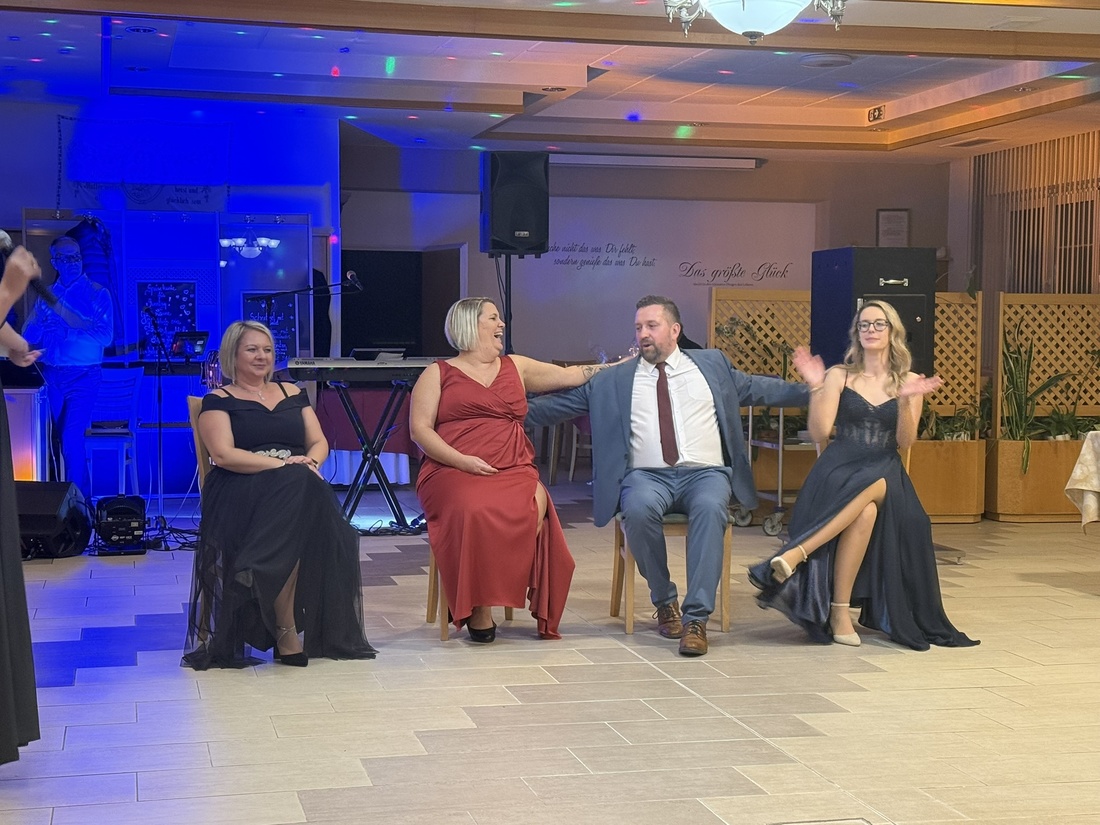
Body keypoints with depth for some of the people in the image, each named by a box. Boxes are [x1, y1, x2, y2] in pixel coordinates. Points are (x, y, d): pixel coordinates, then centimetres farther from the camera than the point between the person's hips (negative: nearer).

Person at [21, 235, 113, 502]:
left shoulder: (97, 294, 1)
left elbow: (104, 337, -10)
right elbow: (28, 335, 6)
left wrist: (66, 333, -17)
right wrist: (45, 324, -14)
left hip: (83, 375, -4)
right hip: (51, 375, 5)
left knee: (72, 436, -15)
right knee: (57, 437, 6)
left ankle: (78, 498, -6)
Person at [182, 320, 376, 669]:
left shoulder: (292, 393, 24)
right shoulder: (219, 401, 9)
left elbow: (319, 442, 18)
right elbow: (224, 454, -6)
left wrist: (311, 462, -6)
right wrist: (283, 464, -15)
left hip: (300, 489, 4)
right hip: (242, 493, -4)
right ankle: (286, 630, -33)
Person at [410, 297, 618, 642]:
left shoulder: (516, 367, 23)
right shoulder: (438, 374, 12)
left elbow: (569, 375, 21)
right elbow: (420, 429, 3)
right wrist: (461, 460, -11)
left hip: (514, 471, 3)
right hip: (453, 471, -3)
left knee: (534, 508, -32)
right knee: (475, 511, -37)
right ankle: (476, 609, -23)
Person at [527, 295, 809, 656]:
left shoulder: (711, 364, 17)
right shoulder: (614, 380, 14)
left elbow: (758, 388, 18)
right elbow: (562, 403, 14)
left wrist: (814, 390, 8)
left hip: (706, 473, 0)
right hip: (648, 476, 0)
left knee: (710, 508, -35)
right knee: (638, 508, -35)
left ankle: (696, 617, -32)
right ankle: (664, 600, -11)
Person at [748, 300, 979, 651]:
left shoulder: (909, 382, 12)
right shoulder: (839, 376, 9)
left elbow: (904, 442, 2)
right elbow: (819, 433, -1)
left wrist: (905, 401, -13)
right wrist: (816, 387, -10)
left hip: (885, 473, 1)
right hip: (840, 471, -1)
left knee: (869, 506, -38)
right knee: (866, 509, -37)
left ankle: (797, 554, -39)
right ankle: (839, 610, -35)